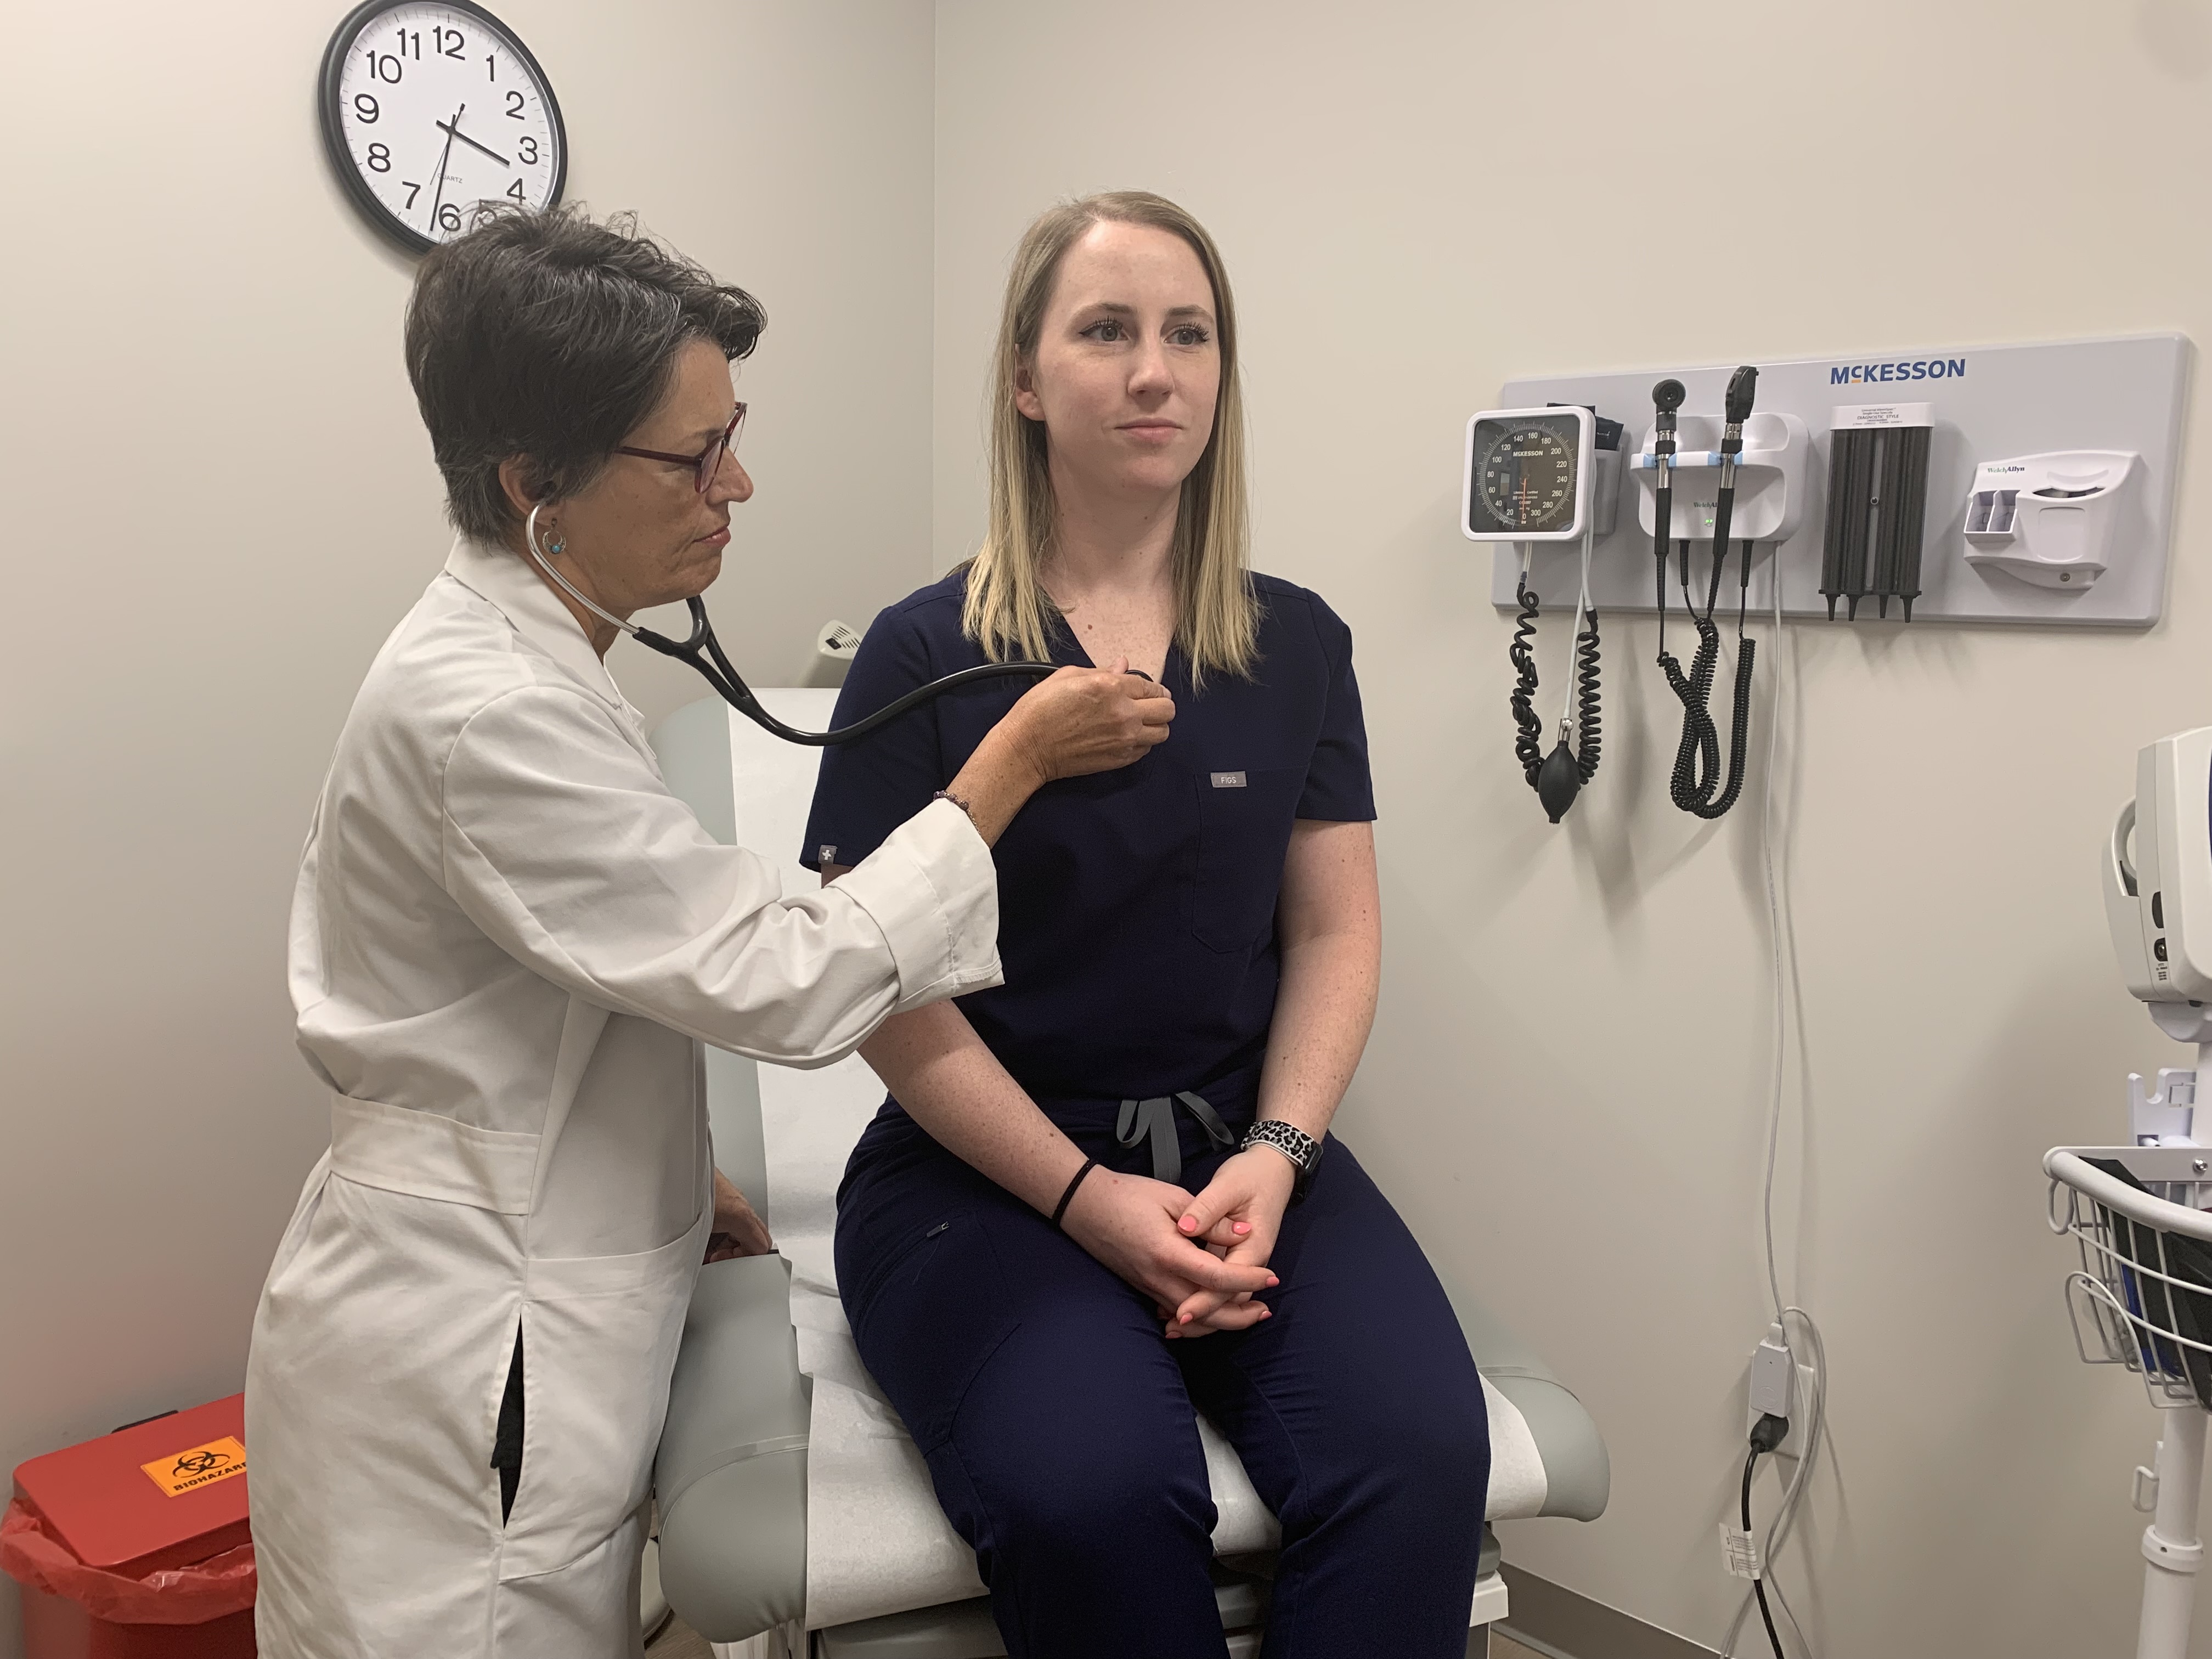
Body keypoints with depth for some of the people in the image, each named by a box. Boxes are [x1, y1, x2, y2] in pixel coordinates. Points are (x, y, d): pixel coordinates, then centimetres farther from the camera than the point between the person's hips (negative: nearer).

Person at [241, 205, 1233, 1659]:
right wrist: (1017, 757, -17)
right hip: (458, 1373, -9)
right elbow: (791, 988, -24)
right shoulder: (488, 713, -25)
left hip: (534, 1324, 9)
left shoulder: (504, 659, 6)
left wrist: (676, 1176, 13)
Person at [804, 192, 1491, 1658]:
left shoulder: (1297, 645, 8)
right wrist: (1089, 1198, -13)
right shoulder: (927, 655, -2)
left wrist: (1273, 1157, -9)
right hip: (986, 1171, -2)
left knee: (1421, 1453, -23)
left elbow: (1334, 933, 7)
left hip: (1248, 1155, 3)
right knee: (1096, 1493, -29)